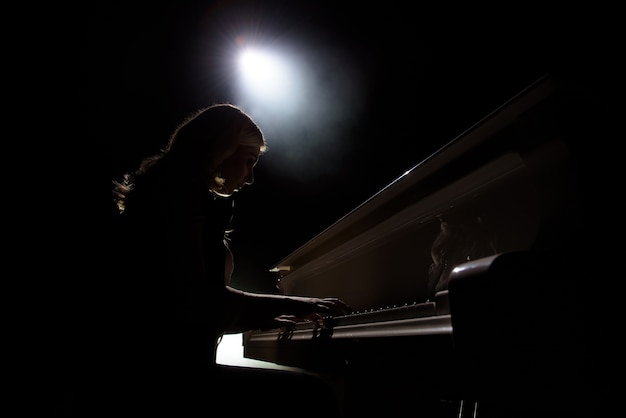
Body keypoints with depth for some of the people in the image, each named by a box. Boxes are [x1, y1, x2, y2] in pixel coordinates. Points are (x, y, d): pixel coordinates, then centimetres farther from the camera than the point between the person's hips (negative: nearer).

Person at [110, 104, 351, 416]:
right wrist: (286, 303, -11)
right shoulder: (180, 189, -8)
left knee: (305, 389, 7)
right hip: (158, 375, -10)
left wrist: (262, 319, 18)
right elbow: (191, 301, -21)